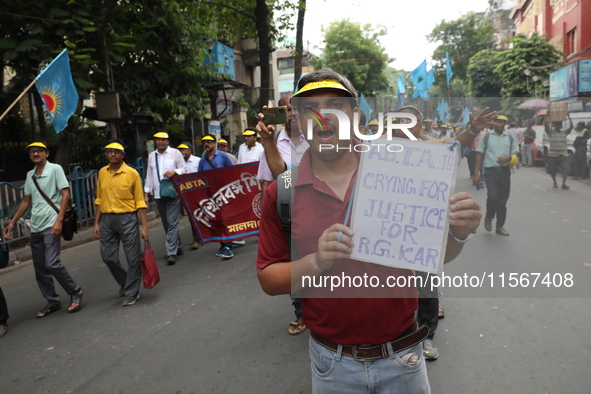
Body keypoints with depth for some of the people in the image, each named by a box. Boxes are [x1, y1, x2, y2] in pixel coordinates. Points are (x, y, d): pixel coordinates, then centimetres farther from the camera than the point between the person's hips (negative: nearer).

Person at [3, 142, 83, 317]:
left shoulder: (55, 169, -4)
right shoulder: (30, 175, 15)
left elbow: (65, 195, -10)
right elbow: (26, 201, 22)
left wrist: (59, 220, -17)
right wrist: (12, 222, 18)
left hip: (50, 225, -7)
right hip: (35, 227, 7)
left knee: (52, 263, -15)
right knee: (40, 268, 8)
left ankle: (75, 292, 3)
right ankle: (52, 302, 20)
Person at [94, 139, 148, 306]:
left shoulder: (132, 173, -5)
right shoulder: (102, 172, 8)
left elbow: (140, 202, -5)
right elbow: (99, 200, 15)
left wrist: (144, 226, -9)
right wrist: (96, 223, 11)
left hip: (127, 218, -4)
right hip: (107, 219, 4)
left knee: (133, 257, 0)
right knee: (108, 256, 9)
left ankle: (131, 293, 17)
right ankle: (125, 281, 35)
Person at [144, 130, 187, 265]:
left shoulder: (175, 153, 3)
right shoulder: (151, 156, 14)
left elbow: (184, 169, 2)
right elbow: (149, 175, 15)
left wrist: (174, 172, -19)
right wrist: (146, 194, 12)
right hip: (158, 194, 5)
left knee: (172, 224, -9)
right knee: (166, 224, 10)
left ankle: (171, 253, -6)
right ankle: (178, 248, 25)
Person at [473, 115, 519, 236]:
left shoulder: (510, 138, 14)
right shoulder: (486, 137, 6)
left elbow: (516, 154, 13)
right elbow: (479, 156, 4)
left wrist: (508, 157, -12)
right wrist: (476, 173, -3)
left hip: (505, 171, 3)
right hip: (491, 171, -3)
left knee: (503, 200, 6)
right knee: (492, 197, -18)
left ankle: (500, 226, 17)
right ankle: (488, 218, 11)